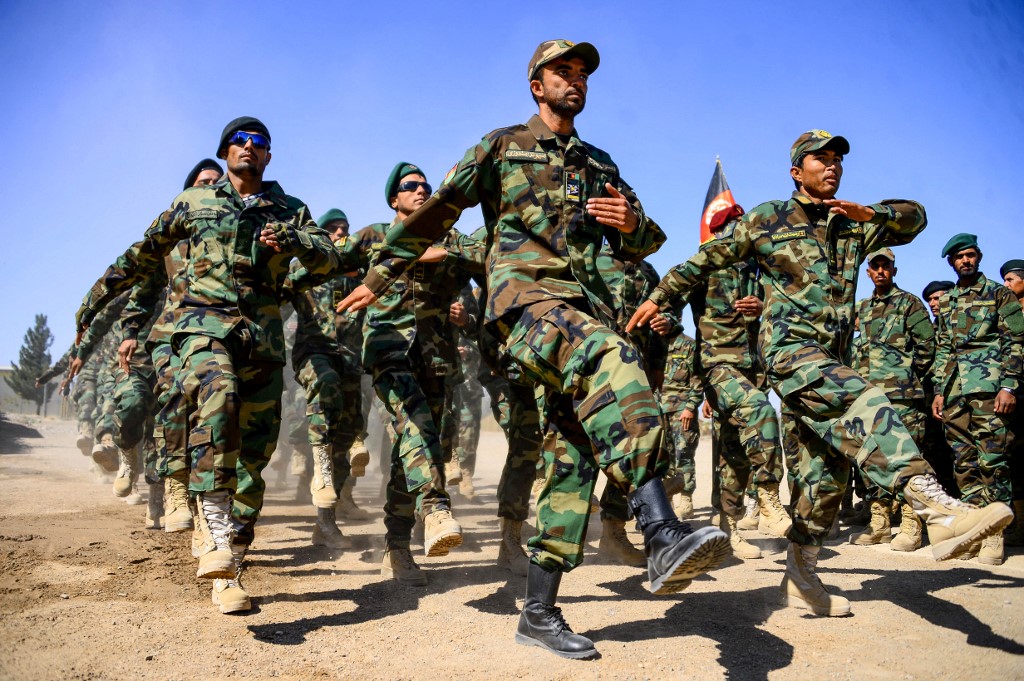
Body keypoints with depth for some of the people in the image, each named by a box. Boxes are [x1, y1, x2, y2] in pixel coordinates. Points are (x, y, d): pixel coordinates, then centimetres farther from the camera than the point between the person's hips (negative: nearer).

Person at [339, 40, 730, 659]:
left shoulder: (600, 164, 25)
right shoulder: (502, 147, 12)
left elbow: (646, 243, 26)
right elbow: (435, 213, 13)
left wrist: (631, 224, 1)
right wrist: (380, 277, 15)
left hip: (587, 309, 6)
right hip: (526, 296, -5)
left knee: (575, 457, -2)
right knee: (612, 360, -36)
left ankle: (540, 613, 7)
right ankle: (663, 536, -45)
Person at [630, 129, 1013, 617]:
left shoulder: (853, 227, 18)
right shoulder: (767, 220, 6)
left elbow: (915, 217, 14)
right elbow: (706, 259, 12)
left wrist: (869, 213, -6)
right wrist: (658, 297, 16)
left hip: (829, 359, 7)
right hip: (788, 347, -7)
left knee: (824, 471, 7)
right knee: (866, 403, -32)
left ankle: (800, 579, 18)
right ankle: (939, 511, -44)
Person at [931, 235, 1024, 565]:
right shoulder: (946, 302, 21)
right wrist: (938, 391, 13)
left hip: (990, 388, -5)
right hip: (954, 391, 5)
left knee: (992, 459, -7)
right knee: (964, 461, 5)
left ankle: (993, 533, -2)